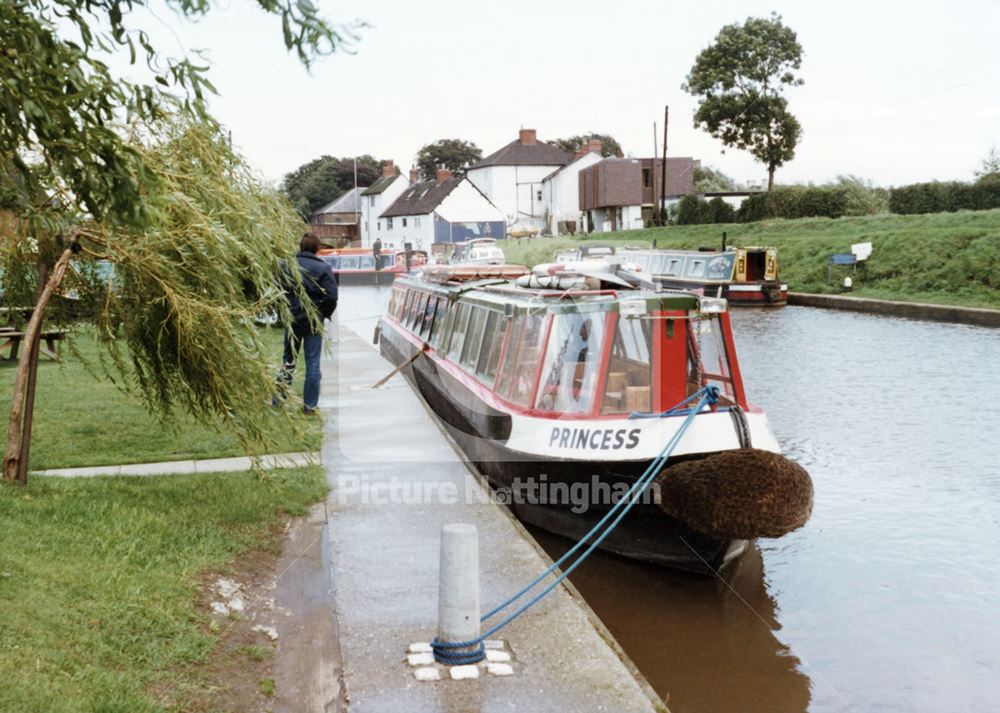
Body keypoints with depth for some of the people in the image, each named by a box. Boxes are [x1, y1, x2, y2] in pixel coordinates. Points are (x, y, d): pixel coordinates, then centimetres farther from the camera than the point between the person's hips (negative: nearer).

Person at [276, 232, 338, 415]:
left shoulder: (285, 266, -2)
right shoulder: (323, 268, -9)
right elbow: (331, 297, -13)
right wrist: (324, 315, 3)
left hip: (291, 319, 2)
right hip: (314, 322, -2)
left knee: (288, 359, 15)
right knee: (313, 362, 6)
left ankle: (278, 400, 12)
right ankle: (310, 405, 10)